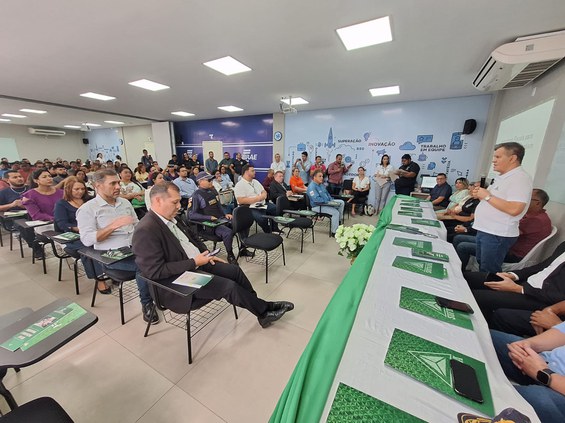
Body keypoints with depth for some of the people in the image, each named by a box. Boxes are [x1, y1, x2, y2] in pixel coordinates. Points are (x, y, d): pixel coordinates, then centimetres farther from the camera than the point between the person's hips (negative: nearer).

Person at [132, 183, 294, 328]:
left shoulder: (170, 218, 5)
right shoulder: (146, 230, -22)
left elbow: (190, 239, 18)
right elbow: (155, 271, -24)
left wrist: (206, 255, 5)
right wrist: (194, 262, -21)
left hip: (196, 263, 9)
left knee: (234, 270, 2)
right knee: (230, 286, -16)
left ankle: (260, 306, 18)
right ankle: (263, 312, 8)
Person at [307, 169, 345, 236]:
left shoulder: (321, 184, 13)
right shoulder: (312, 187, -19)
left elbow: (327, 194, 25)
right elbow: (316, 199, -29)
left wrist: (331, 200, 6)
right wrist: (327, 202, -25)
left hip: (326, 202, 10)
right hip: (318, 206, -10)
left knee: (341, 202, 6)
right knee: (336, 212, -23)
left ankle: (339, 220, 14)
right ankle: (334, 232, -14)